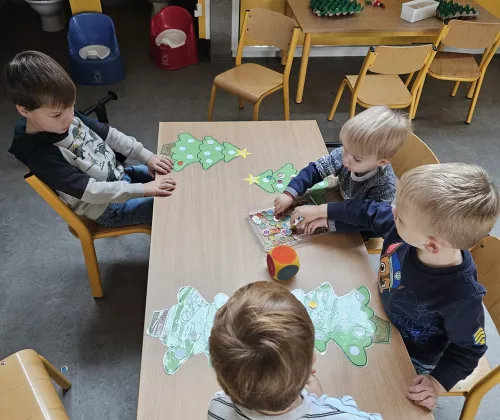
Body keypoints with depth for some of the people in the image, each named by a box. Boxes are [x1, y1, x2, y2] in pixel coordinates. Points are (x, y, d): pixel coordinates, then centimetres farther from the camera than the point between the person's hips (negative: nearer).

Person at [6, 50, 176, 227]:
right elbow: (90, 191, -31)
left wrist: (148, 157, -7)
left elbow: (110, 135, 2)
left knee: (169, 176, 13)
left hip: (120, 175, 8)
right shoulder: (41, 154, -28)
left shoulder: (68, 116, -7)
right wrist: (143, 189, -33)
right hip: (108, 208, -8)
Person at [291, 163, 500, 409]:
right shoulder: (410, 227, -30)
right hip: (384, 318, 5)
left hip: (410, 356, -5)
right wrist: (322, 211, -1)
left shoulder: (462, 297, -41)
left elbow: (469, 348, -21)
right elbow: (370, 213, -9)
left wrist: (438, 383, -25)